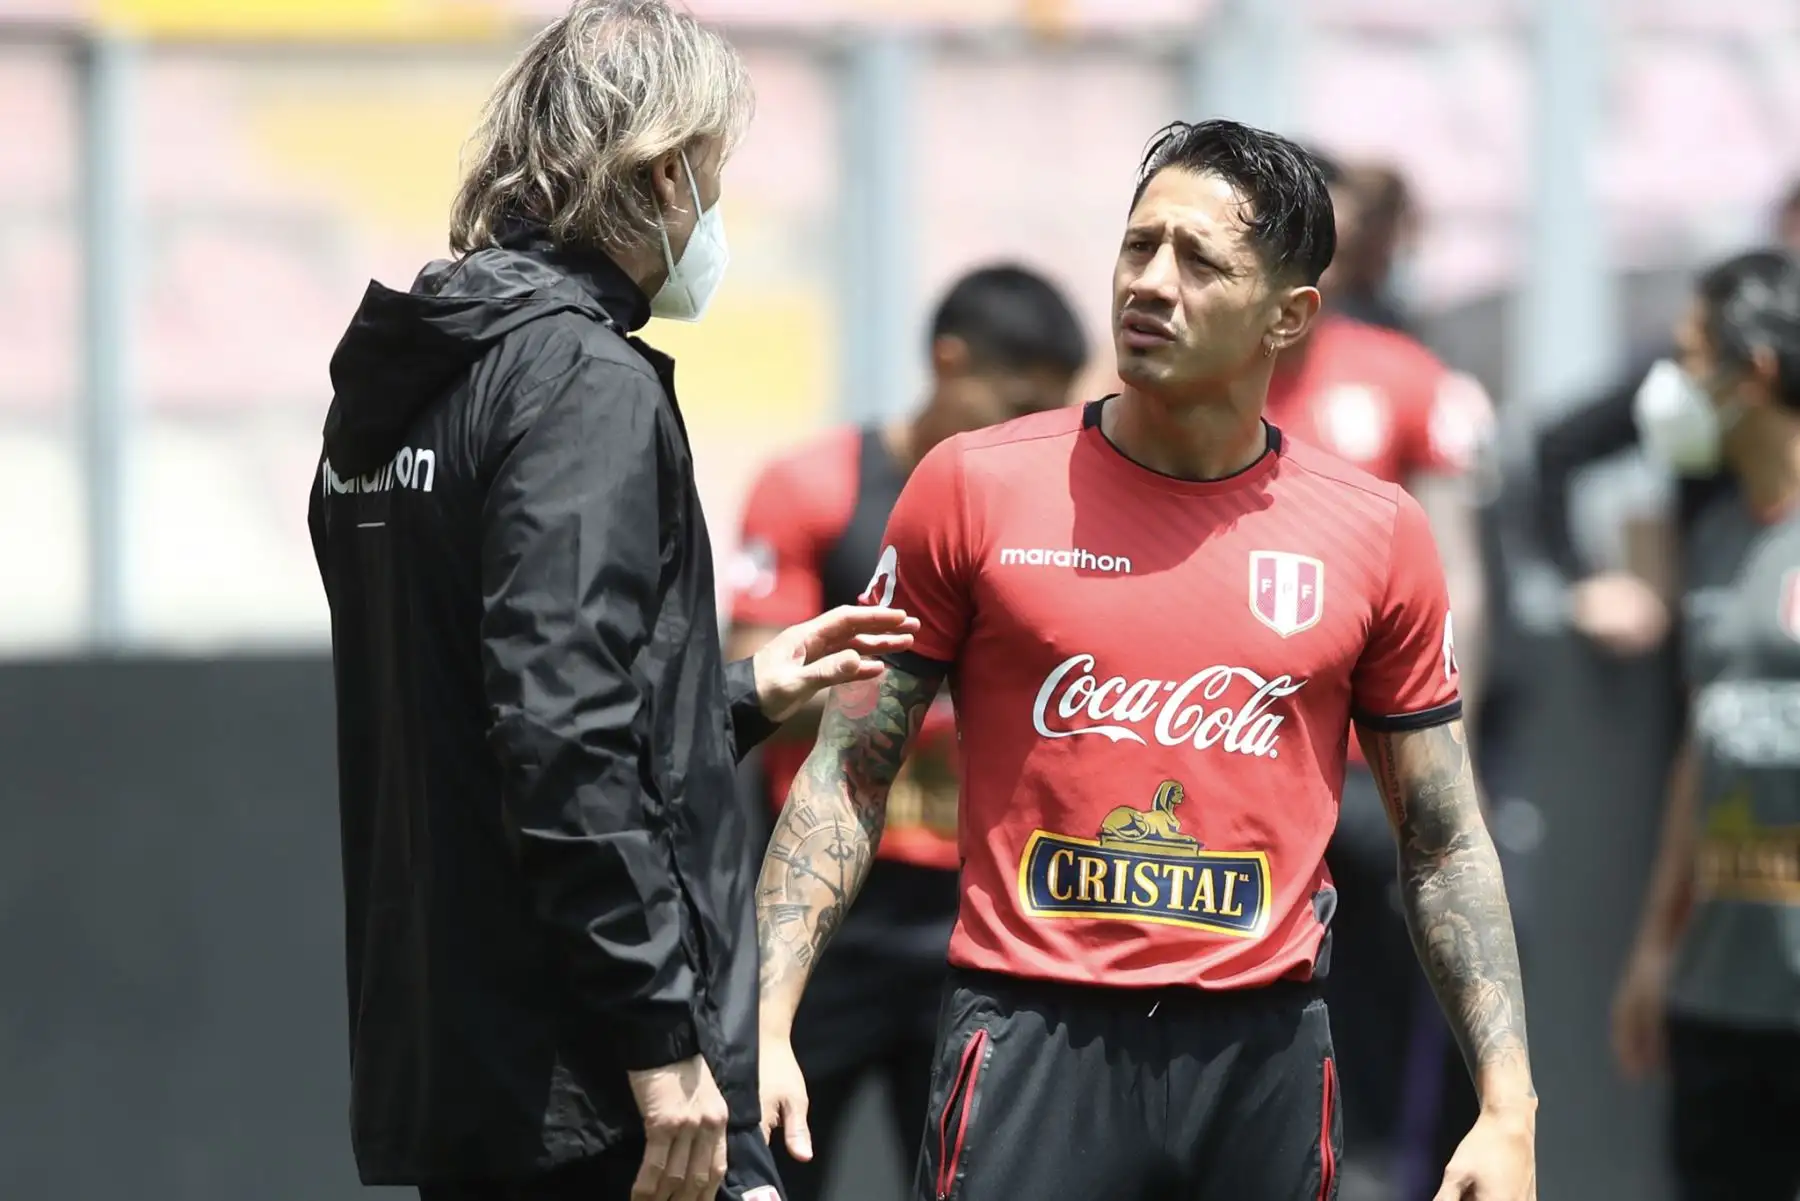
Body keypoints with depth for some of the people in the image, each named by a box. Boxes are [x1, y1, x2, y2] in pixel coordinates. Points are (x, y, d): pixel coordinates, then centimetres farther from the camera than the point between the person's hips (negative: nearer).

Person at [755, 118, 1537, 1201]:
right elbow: (849, 778, 4)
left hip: (1263, 1054, 1)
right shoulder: (976, 489, 1)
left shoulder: (1374, 533, 4)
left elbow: (1446, 847, 9)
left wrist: (1510, 1110, 2)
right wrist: (765, 1029, -7)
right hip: (1031, 1039, -1)